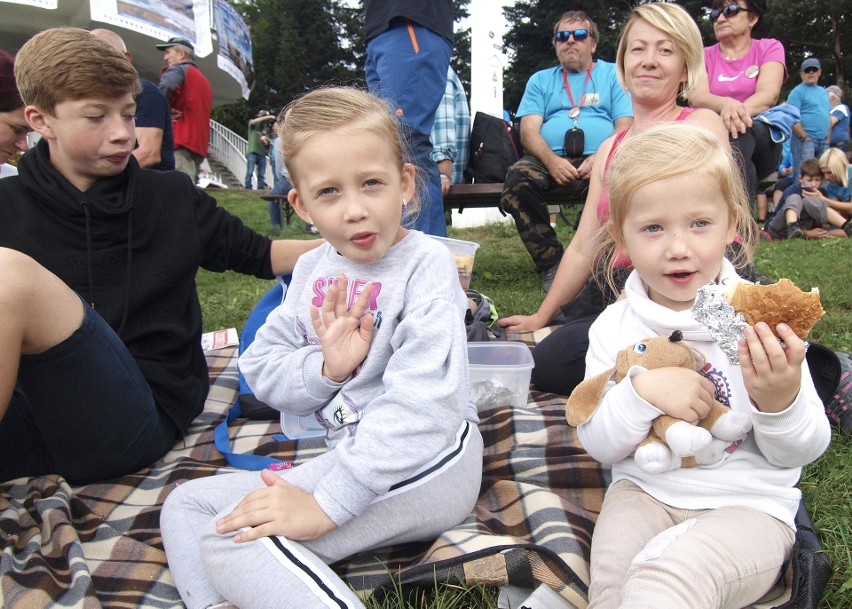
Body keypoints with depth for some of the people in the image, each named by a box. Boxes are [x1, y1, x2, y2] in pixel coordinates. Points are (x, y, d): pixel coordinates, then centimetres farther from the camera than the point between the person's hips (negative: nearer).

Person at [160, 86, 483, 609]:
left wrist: (328, 504, -28)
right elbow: (261, 369, 6)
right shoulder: (315, 269, 7)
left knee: (232, 539, -23)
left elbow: (421, 405, -26)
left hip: (420, 467, -8)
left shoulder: (426, 263, -15)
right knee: (185, 504, 8)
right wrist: (326, 369, -16)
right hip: (349, 454, 8)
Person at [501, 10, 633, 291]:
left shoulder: (613, 74, 20)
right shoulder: (540, 80, 24)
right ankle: (551, 263, -22)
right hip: (549, 159, 2)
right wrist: (551, 160, -14)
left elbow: (626, 126, 6)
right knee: (517, 179, -32)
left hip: (599, 160, -1)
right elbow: (529, 130, 8)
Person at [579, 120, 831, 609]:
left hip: (747, 504, -2)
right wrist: (642, 394, -23)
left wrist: (781, 402, -26)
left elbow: (803, 451, -3)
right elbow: (598, 445, -4)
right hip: (645, 492, 3)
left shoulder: (761, 317, -7)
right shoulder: (615, 327, -1)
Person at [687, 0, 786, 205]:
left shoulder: (770, 48, 10)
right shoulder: (705, 56, 13)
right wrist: (726, 104, -34)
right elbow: (696, 96, -10)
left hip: (762, 140, -1)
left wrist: (740, 110, -34)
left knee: (739, 131, -34)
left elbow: (769, 94, -11)